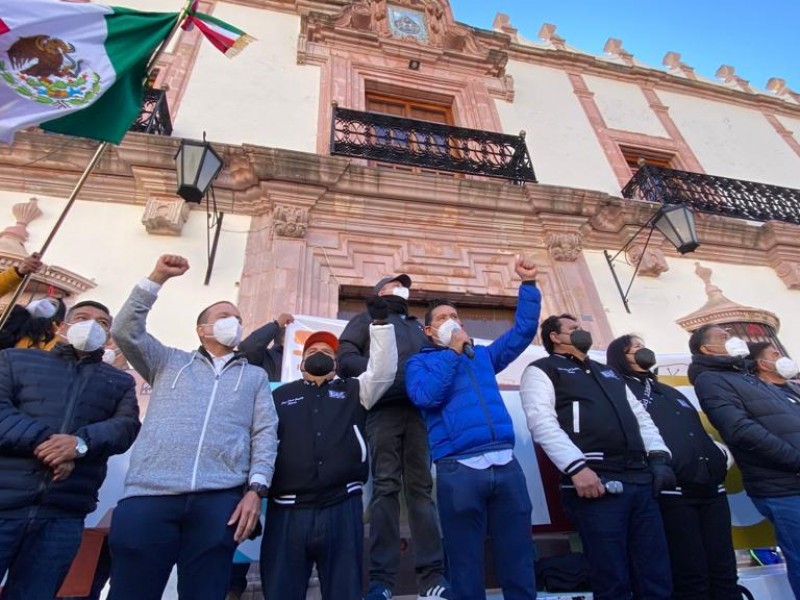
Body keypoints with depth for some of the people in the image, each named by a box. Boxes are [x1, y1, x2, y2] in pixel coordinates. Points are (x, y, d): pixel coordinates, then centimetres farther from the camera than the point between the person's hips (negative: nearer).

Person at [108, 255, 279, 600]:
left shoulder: (255, 377, 18)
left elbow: (265, 434, 9)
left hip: (220, 499, 0)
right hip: (149, 495, 0)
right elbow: (125, 331, 6)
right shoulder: (169, 362, 19)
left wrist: (256, 488, -4)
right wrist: (157, 278, 1)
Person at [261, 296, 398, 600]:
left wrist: (380, 323, -8)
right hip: (288, 511, 0)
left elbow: (383, 372, -1)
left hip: (342, 508, 1)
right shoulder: (280, 396, 13)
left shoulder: (352, 391, 14)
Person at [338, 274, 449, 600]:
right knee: (386, 488, -7)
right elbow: (344, 358, 5)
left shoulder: (417, 326, 33)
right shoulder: (367, 318, 20)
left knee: (421, 488, -1)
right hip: (384, 408, -3)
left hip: (419, 409, 4)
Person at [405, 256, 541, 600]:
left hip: (506, 464, 4)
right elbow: (425, 396, -11)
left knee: (519, 563, 11)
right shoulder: (420, 361, 9)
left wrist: (528, 284, 13)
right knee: (467, 567, 7)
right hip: (458, 469, -4)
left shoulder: (483, 355, 22)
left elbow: (523, 330, 20)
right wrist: (453, 351, -5)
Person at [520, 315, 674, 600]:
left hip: (640, 481, 7)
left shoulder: (607, 372, 28)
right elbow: (542, 421, -11)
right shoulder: (542, 370, 4)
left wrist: (659, 455, 9)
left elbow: (640, 415, 26)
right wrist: (577, 467, -21)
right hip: (595, 482, -6)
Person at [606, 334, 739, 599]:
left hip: (712, 487, 7)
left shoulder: (669, 391, 25)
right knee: (692, 577, -2)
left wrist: (721, 453, 10)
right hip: (672, 490, -7)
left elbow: (699, 431, 27)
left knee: (724, 573, 8)